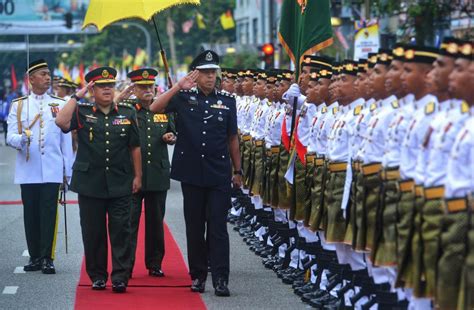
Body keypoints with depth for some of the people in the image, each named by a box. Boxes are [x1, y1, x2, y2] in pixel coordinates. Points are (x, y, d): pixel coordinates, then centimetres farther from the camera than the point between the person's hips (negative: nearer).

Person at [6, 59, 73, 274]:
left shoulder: (60, 105, 7)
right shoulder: (18, 106, 7)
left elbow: (66, 140, 7)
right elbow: (10, 137, 1)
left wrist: (68, 170, 4)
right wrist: (22, 139, -23)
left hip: (52, 171, -1)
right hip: (28, 171, 1)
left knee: (49, 214, -4)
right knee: (31, 214, 5)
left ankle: (47, 258, -2)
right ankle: (35, 257, 13)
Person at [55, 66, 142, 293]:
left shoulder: (127, 112, 7)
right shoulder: (82, 112, 4)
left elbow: (135, 146, 9)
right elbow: (61, 122, -16)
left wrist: (137, 176, 6)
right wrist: (76, 96, -11)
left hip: (120, 184, 0)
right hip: (90, 183, 0)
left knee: (121, 231, -3)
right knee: (93, 232, 5)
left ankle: (120, 276, 0)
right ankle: (97, 276, 15)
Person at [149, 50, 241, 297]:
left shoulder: (227, 101, 6)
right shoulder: (183, 98, 3)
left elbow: (232, 138, 10)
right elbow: (154, 108, -12)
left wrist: (238, 171, 11)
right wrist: (178, 87, -18)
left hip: (219, 174, 0)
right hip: (191, 173, 0)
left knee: (218, 227, -4)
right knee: (194, 227, 8)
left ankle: (220, 278, -5)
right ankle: (197, 275, 17)